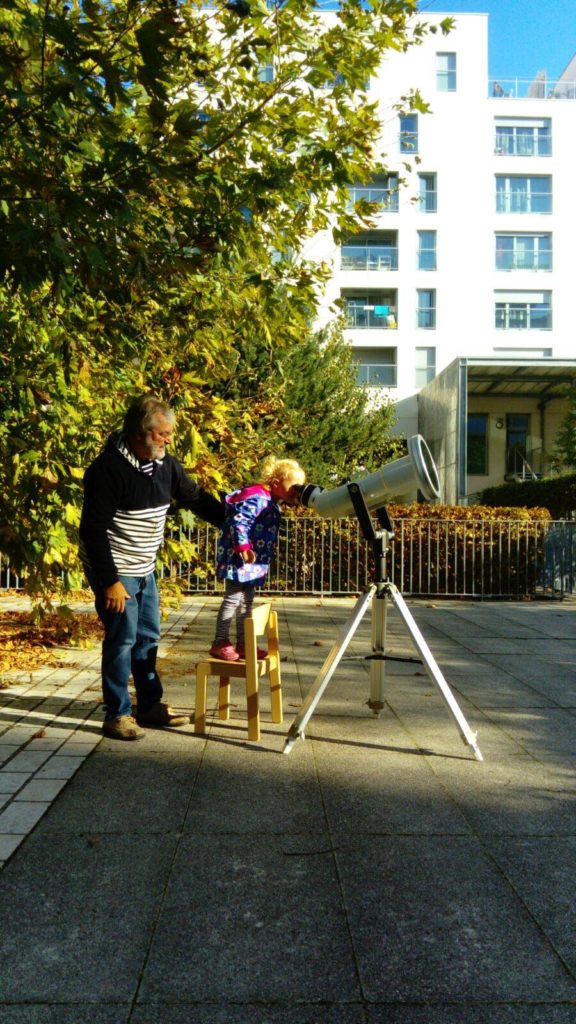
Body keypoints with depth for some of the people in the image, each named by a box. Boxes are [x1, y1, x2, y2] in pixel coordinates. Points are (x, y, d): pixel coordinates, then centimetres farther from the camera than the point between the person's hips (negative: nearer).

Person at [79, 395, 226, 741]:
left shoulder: (165, 465, 1)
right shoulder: (109, 468, -21)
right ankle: (117, 715, 11)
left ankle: (151, 705, 28)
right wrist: (109, 581, -22)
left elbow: (197, 498, 9)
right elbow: (93, 529, -22)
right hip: (114, 570, -8)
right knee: (122, 640, -3)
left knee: (148, 637, 14)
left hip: (145, 569, 8)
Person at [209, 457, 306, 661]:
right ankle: (220, 643, 3)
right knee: (233, 599, -5)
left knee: (246, 601, 14)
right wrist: (243, 548, -31)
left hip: (253, 562, 10)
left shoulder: (272, 502, 13)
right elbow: (238, 522, -27)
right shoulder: (258, 498, -19)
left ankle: (242, 644, 22)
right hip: (239, 558, -10)